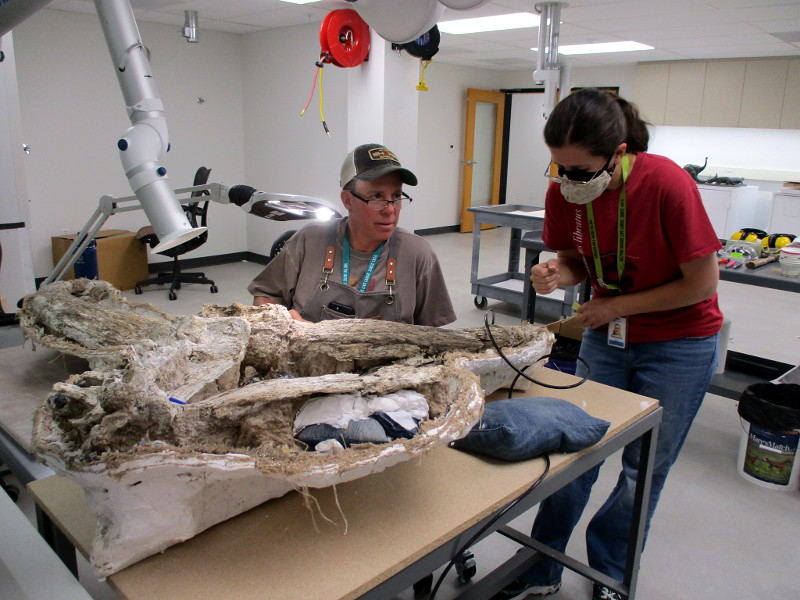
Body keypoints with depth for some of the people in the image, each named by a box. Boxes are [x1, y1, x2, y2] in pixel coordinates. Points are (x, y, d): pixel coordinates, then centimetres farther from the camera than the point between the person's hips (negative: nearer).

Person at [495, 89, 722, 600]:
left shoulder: (667, 184, -26)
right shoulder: (564, 194, -13)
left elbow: (703, 283, -18)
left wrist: (616, 306, -15)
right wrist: (557, 274, -20)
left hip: (679, 343, -3)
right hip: (607, 334, 4)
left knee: (644, 470, 8)